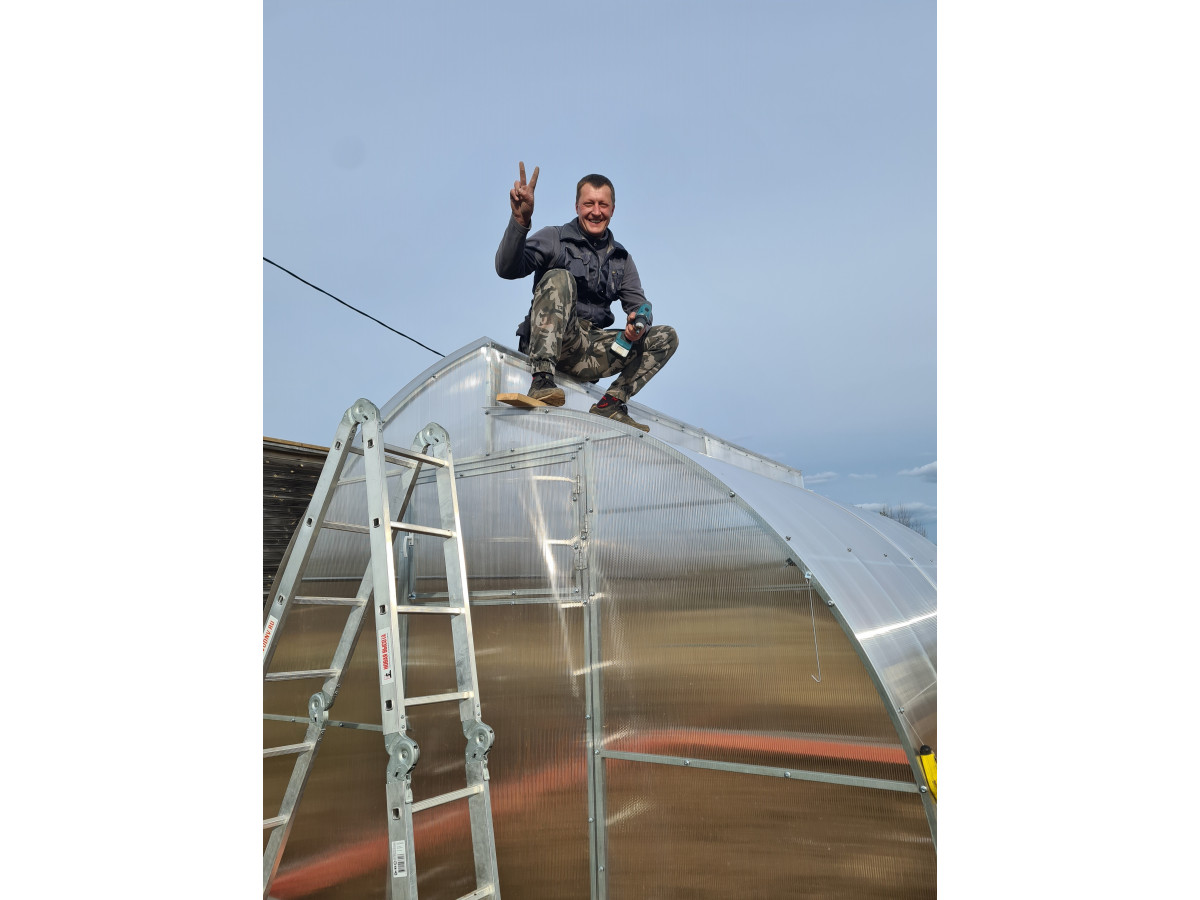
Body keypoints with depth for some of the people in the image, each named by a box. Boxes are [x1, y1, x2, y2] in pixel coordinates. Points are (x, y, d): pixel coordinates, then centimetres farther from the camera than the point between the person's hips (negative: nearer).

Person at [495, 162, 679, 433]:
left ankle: (611, 404, -16)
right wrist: (520, 220, -30)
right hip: (549, 344, -5)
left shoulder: (621, 259, 19)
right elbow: (507, 269, -12)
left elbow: (638, 306, 13)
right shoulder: (554, 238, 4)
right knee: (559, 278, -30)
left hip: (592, 351, 5)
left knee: (666, 337, -4)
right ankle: (542, 381, -41)